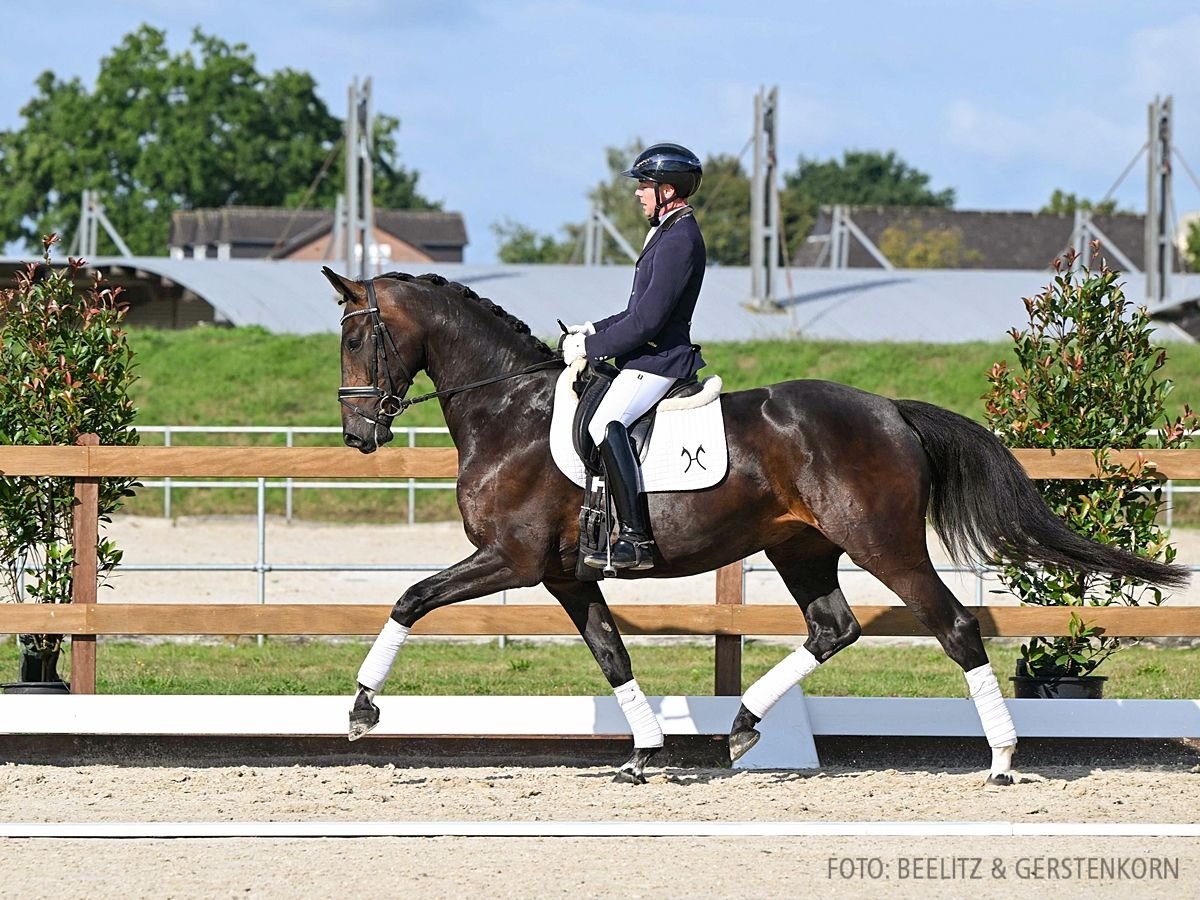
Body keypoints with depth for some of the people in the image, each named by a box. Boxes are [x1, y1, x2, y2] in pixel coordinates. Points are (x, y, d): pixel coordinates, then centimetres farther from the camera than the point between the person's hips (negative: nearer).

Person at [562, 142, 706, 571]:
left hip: (659, 361, -12)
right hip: (646, 358, 12)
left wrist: (590, 348, -14)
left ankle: (636, 537, -37)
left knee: (605, 422, -31)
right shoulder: (668, 232, 18)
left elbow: (647, 322, -21)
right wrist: (594, 330, 15)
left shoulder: (679, 240, -16)